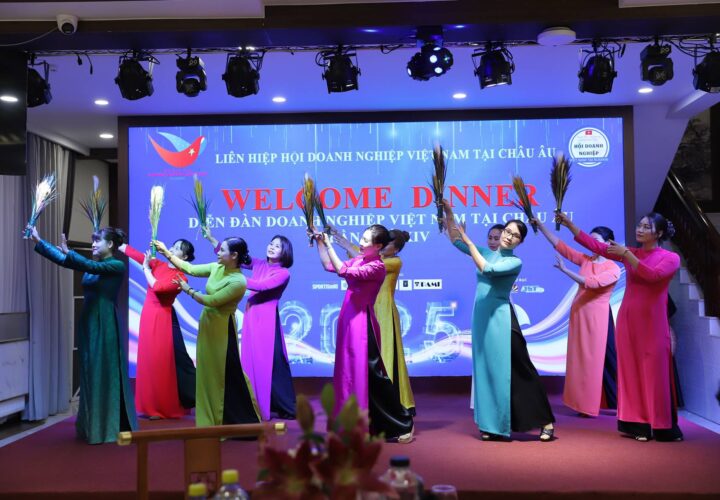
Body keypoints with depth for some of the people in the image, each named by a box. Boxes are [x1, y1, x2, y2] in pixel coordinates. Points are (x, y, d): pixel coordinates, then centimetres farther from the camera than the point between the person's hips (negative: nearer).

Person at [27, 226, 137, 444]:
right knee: (90, 374, 11)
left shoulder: (117, 266, -7)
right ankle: (93, 424, 20)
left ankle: (110, 426, 7)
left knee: (106, 374, -2)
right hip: (88, 324, 7)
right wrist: (37, 241, -1)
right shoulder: (92, 264, 11)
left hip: (106, 325, -7)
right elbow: (61, 259, 4)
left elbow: (92, 267, -23)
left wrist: (68, 252, -27)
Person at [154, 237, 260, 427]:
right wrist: (166, 253, 5)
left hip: (222, 330, -8)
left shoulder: (238, 281, -21)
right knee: (208, 373, 12)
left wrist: (188, 290, -8)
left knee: (228, 375, -2)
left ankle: (242, 421, 11)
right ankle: (212, 419, 22)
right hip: (207, 325, 8)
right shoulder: (216, 268, 2)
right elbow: (191, 269, 7)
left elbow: (211, 301, -21)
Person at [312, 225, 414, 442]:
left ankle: (403, 423, 4)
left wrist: (329, 244, -18)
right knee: (350, 371, 12)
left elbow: (343, 271, -23)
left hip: (362, 322, -8)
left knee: (369, 373, -6)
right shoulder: (358, 260, 10)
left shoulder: (377, 266, -15)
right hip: (349, 321, 8)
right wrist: (320, 243, 7)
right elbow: (329, 266, 16)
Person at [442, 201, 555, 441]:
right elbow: (456, 241, 12)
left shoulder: (515, 262, -5)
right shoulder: (487, 253, 11)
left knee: (515, 370, -3)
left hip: (500, 318, -6)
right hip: (481, 317, 6)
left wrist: (469, 241, -16)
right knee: (486, 369, 8)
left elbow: (487, 269, -20)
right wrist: (448, 213, 1)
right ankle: (492, 425, 15)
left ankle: (546, 422, 6)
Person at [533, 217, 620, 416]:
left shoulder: (613, 268, -5)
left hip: (598, 317, -5)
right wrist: (540, 225, -4)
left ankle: (595, 405, 8)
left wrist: (564, 269, -21)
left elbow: (591, 283, -19)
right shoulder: (585, 259, 8)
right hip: (578, 315, 5)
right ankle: (584, 403, 15)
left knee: (597, 360, 0)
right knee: (580, 360, 8)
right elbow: (559, 245, 4)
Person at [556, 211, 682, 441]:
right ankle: (637, 424, 10)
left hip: (652, 323, -3)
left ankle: (661, 427, 8)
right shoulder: (629, 253, 9)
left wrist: (626, 255, -22)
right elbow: (595, 245, 1)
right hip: (628, 320, 4)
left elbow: (652, 274, -19)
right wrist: (569, 224, -6)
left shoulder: (671, 258, 0)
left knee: (654, 373, -1)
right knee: (631, 371, 4)